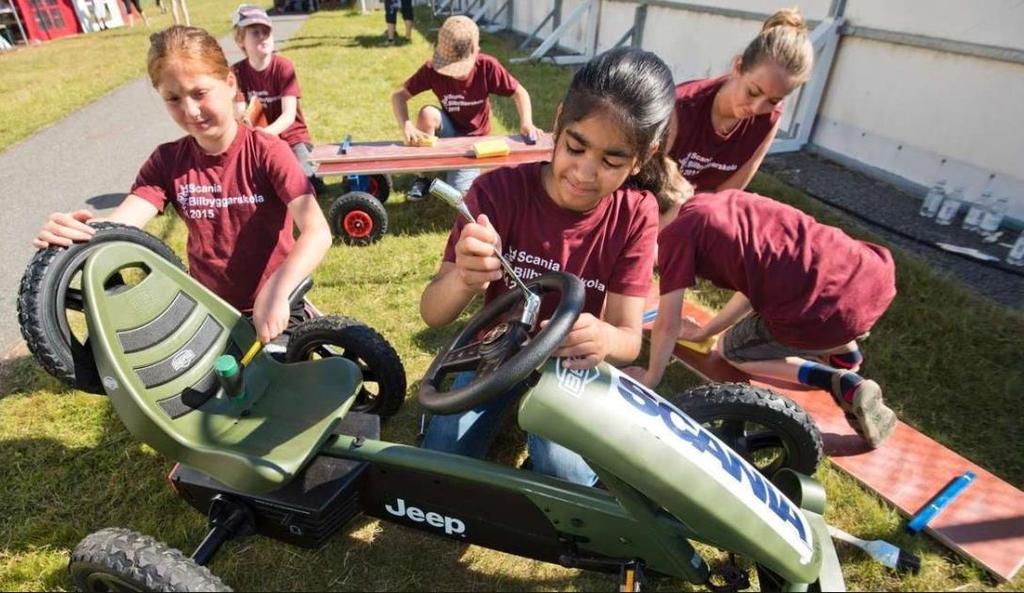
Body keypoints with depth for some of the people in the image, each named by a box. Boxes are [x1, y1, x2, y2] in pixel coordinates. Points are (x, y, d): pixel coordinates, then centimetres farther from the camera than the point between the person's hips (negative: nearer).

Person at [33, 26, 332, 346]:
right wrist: (70, 231, -39)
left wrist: (276, 292, -42)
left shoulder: (268, 152, -17)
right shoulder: (167, 161, -4)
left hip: (274, 307, -3)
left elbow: (317, 231, -29)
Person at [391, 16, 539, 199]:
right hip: (449, 131, 2)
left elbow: (519, 93, -14)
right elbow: (399, 96, -17)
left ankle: (475, 169, 18)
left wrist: (526, 123, -33)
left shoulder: (487, 66, -23)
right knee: (428, 113, -33)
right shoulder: (433, 69, -20)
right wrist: (406, 126, -37)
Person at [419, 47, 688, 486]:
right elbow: (432, 314, -24)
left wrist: (604, 339, -44)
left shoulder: (635, 214, -18)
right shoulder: (499, 190, -23)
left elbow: (629, 338, -19)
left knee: (568, 484, -18)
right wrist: (463, 279, -48)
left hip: (571, 365, 1)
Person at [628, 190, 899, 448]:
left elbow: (668, 325, 5)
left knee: (731, 348, 22)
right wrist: (703, 332, 38)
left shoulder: (677, 233, 2)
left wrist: (650, 377, 23)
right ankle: (846, 354, 31)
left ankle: (844, 386, 6)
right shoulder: (730, 199, 23)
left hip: (829, 316, -7)